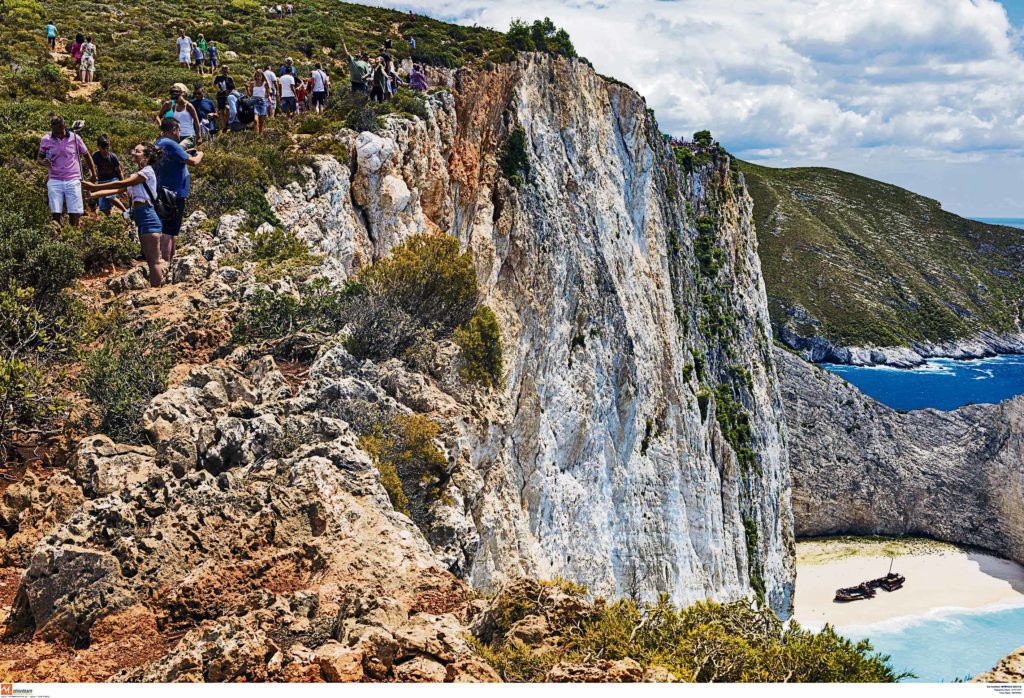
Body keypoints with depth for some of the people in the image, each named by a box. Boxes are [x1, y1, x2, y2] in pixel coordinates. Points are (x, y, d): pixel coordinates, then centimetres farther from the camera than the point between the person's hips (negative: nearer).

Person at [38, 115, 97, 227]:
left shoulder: (75, 138, -1)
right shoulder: (46, 140, 2)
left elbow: (86, 155, 11)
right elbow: (40, 157, 13)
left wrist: (93, 174, 14)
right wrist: (44, 161, -11)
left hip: (73, 181, -1)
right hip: (54, 181, 1)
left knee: (74, 214, -3)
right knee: (55, 214, -4)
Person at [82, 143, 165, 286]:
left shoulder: (147, 172, -8)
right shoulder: (138, 176, 21)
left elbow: (121, 184, -14)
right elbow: (117, 190, 14)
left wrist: (94, 186, -12)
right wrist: (93, 194, 6)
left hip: (148, 218, -10)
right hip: (141, 220, 10)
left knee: (154, 261, -9)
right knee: (150, 260, 9)